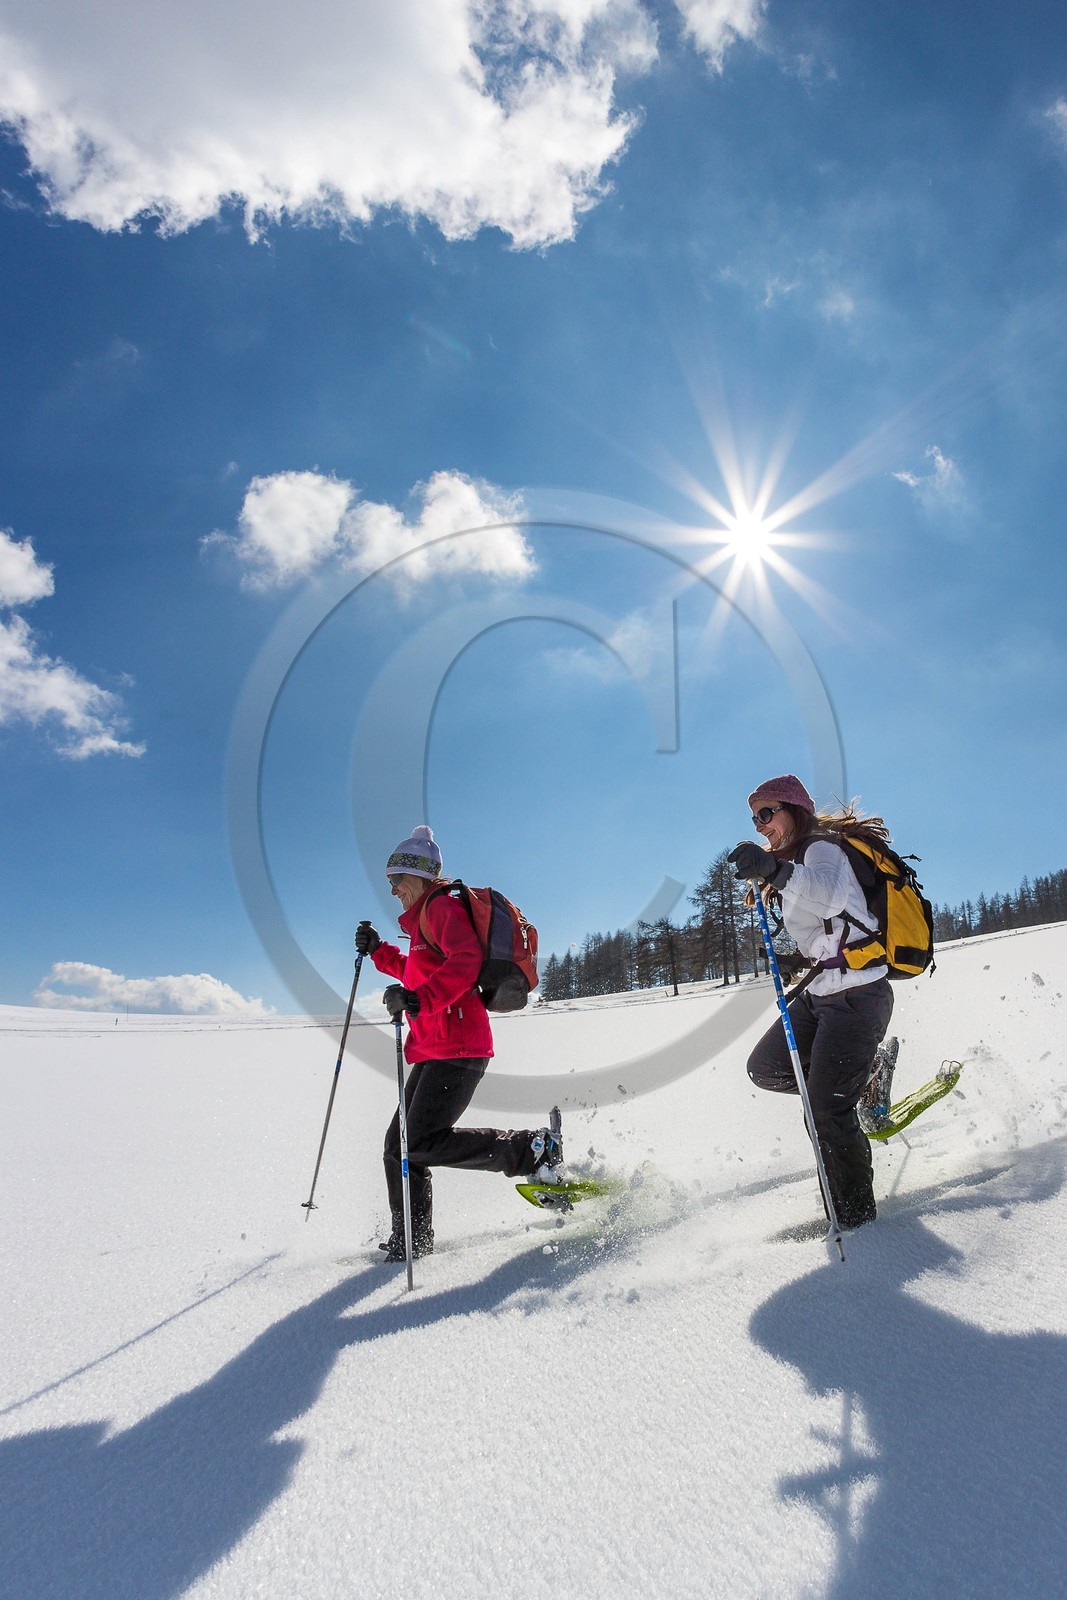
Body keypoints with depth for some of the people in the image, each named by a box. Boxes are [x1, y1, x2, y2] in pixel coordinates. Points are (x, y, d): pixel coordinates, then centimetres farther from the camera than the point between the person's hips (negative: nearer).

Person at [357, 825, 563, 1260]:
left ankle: (532, 1150, -7)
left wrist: (419, 1000, -33)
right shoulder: (424, 917, 23)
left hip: (457, 1047, -10)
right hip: (434, 1051, 10)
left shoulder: (442, 906, -7)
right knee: (399, 1145, 10)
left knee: (423, 1143, -17)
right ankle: (410, 1240, 21)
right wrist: (378, 952, 30)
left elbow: (467, 960, -24)